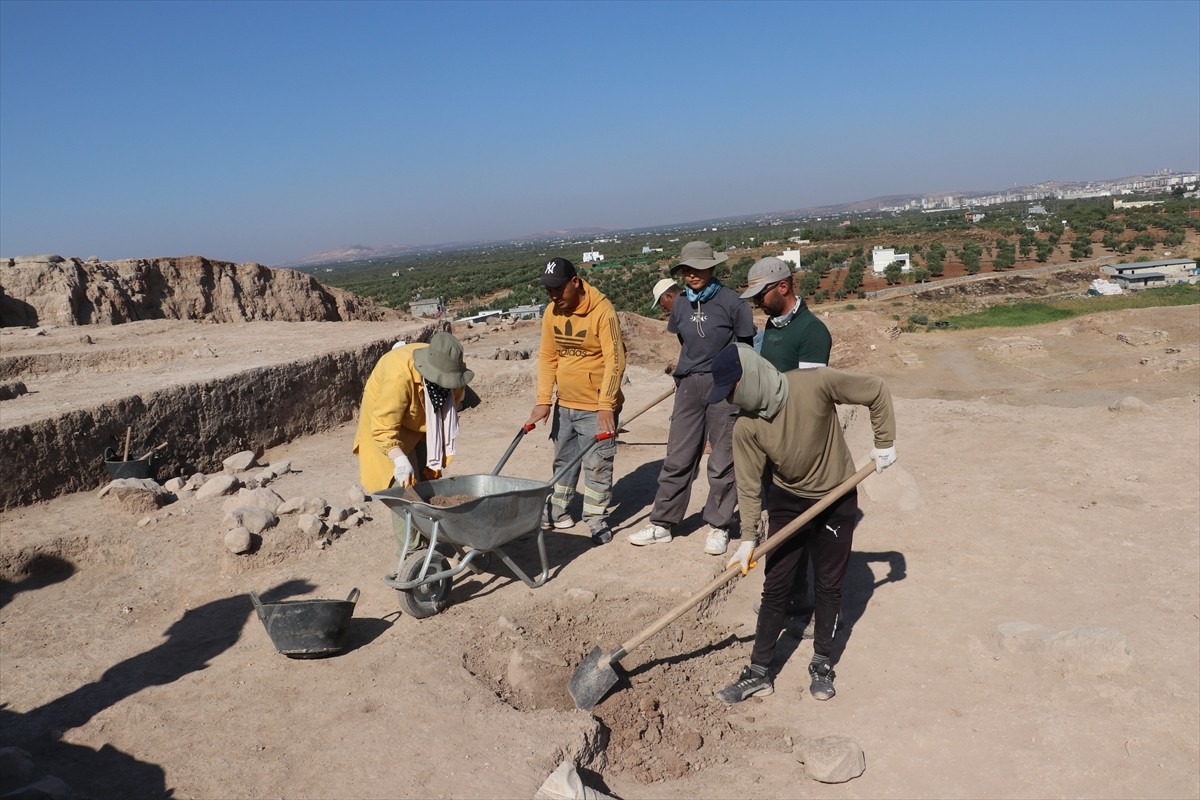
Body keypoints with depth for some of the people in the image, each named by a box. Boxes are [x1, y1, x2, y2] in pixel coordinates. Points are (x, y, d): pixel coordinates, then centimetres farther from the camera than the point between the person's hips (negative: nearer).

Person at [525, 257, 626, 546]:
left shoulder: (602, 310, -19)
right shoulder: (552, 313, 0)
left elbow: (615, 360, -21)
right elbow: (547, 357, 4)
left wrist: (606, 405, -25)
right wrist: (543, 400, -2)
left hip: (596, 407, -6)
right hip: (564, 403, 6)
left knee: (597, 465, 0)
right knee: (563, 460, 18)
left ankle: (597, 520, 13)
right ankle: (557, 510, 32)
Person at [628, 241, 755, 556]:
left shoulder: (730, 301, -8)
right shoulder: (681, 305, 6)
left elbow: (746, 347, -2)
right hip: (689, 386, 4)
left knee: (722, 460, 4)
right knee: (678, 459, 8)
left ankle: (718, 527, 17)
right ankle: (662, 524, 15)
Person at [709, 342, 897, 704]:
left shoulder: (815, 383, -27)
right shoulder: (746, 426, -17)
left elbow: (876, 391, -14)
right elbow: (748, 485, -11)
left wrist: (885, 443, -11)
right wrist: (747, 539, -13)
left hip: (836, 500, -2)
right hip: (786, 502, 2)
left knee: (829, 585, 10)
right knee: (774, 587, 4)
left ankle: (822, 666, 28)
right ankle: (759, 672, 15)